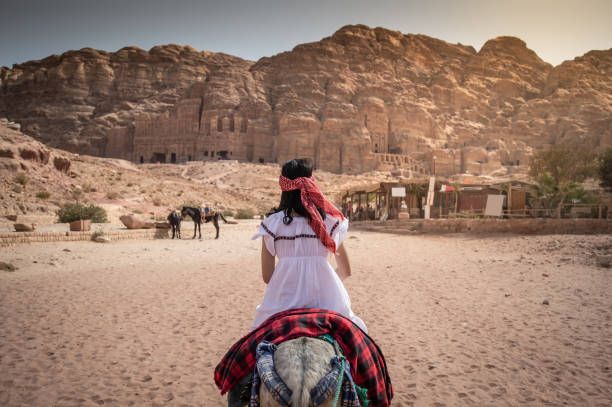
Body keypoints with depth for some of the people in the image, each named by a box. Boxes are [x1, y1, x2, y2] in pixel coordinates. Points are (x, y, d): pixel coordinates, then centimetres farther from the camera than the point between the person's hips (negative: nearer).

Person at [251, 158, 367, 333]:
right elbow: (346, 271, 11)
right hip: (325, 298, 1)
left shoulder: (272, 223, -1)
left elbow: (267, 276, 3)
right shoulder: (330, 220, 3)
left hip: (283, 302, -1)